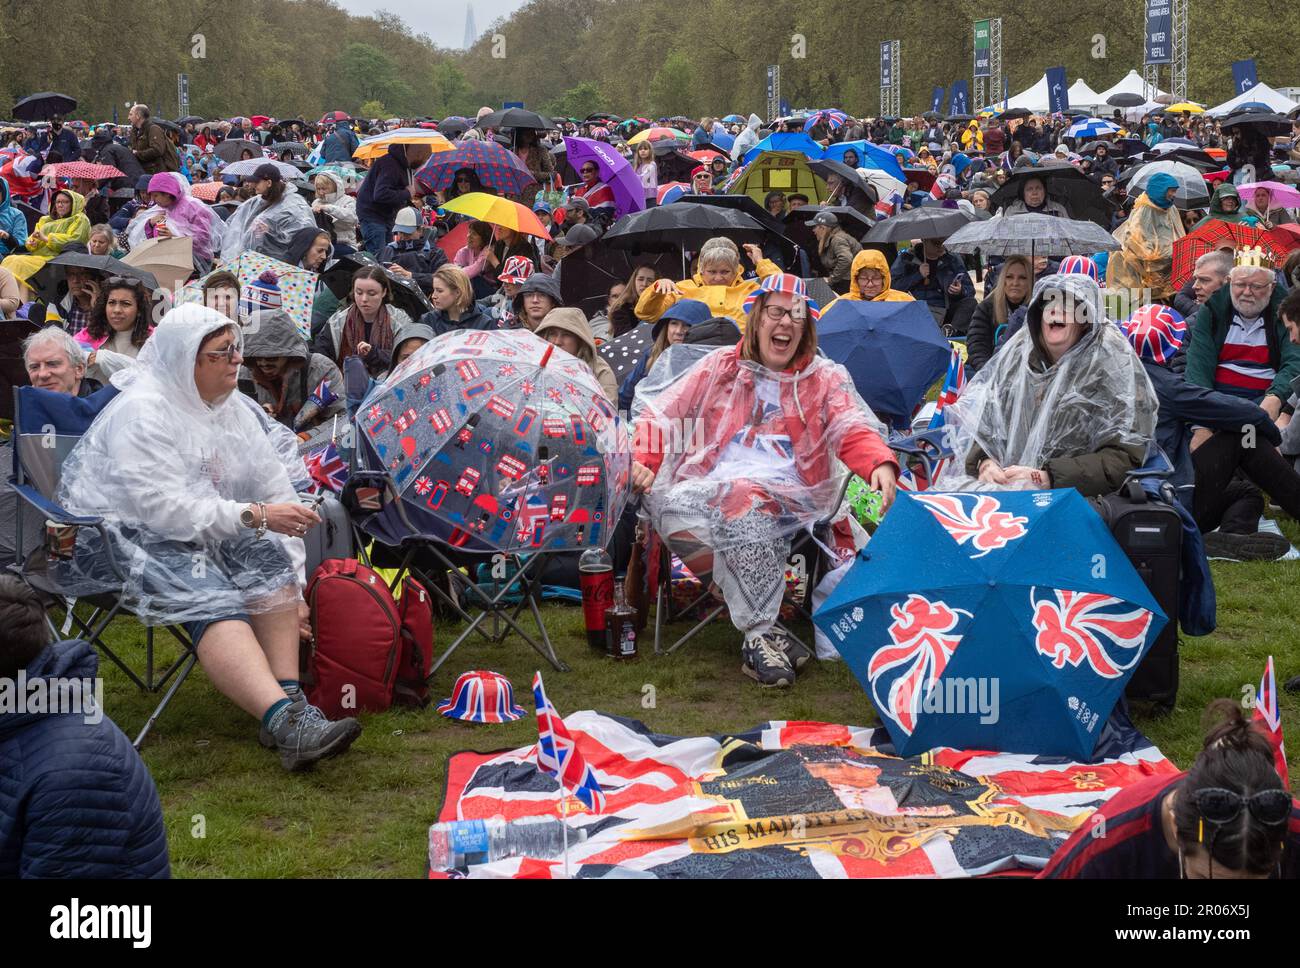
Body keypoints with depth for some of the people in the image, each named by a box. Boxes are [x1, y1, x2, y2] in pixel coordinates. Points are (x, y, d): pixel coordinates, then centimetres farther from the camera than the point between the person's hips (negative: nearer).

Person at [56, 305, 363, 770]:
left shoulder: (232, 410, 8)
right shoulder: (141, 411, -16)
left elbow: (276, 494, 7)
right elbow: (163, 508, -25)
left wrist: (293, 590, -1)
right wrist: (255, 516, -28)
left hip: (190, 534, 8)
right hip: (112, 536, -8)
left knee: (268, 557, -20)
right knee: (210, 596, -32)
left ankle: (289, 698, -27)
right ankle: (286, 723, -49)